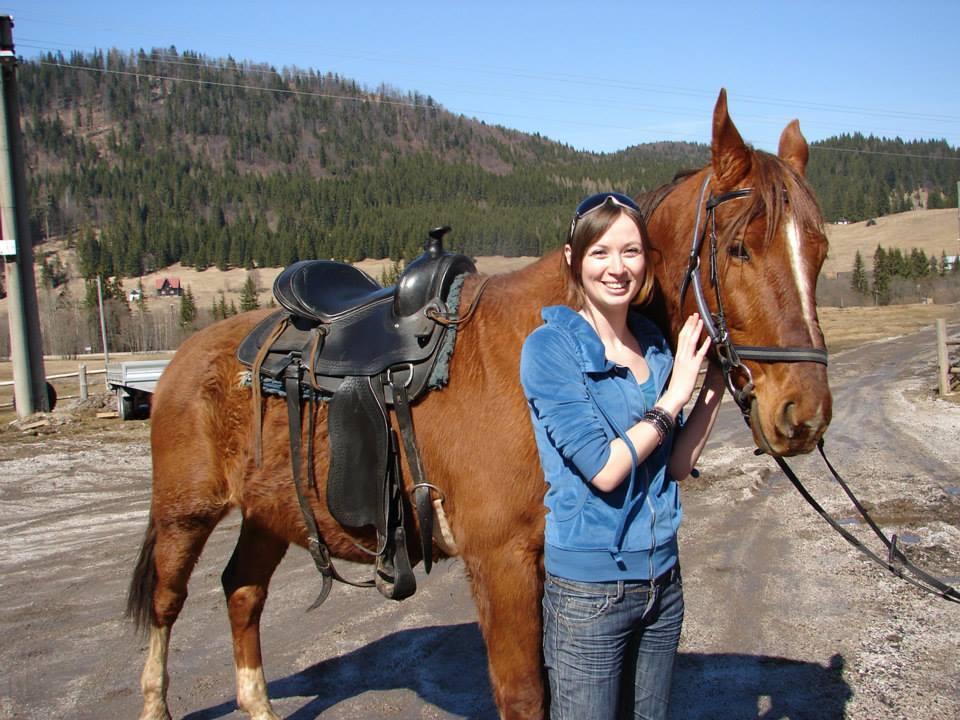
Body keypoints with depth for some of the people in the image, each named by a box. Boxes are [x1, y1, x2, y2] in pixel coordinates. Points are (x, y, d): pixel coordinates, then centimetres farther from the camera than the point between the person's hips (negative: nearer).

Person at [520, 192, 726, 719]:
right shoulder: (551, 348, -15)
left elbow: (676, 465, 3)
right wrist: (674, 394, -13)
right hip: (589, 591, -6)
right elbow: (604, 468, -21)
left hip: (662, 579, 6)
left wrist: (715, 380, -4)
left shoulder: (656, 345, 3)